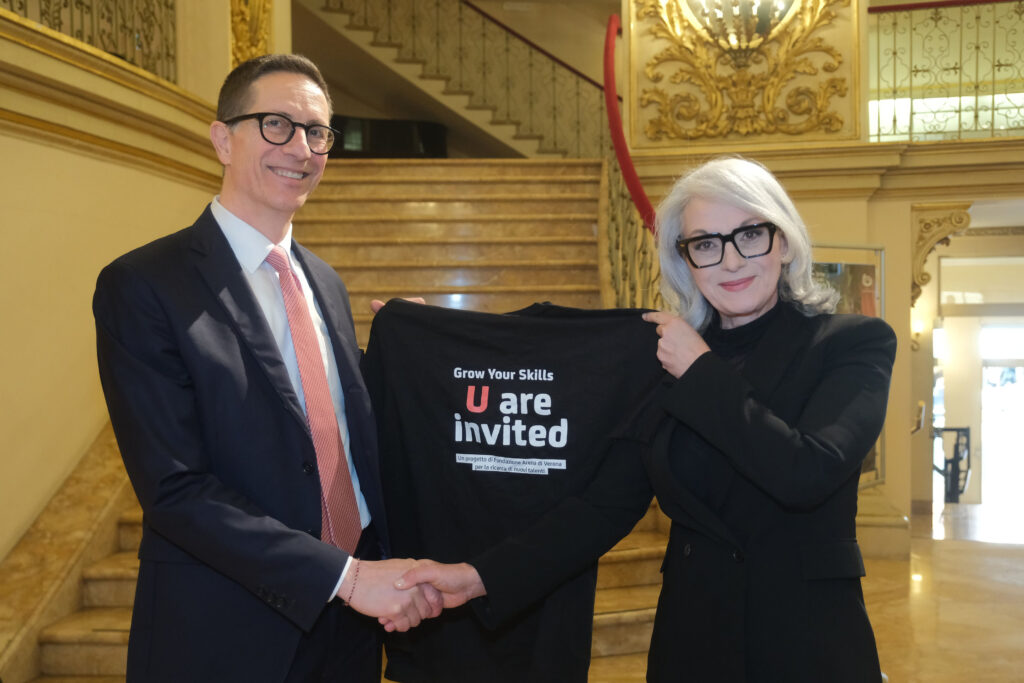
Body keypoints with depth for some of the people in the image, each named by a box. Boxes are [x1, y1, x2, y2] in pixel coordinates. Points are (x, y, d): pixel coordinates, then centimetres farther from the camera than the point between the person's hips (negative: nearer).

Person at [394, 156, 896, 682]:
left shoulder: (856, 343, -6)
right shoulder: (663, 363, 2)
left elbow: (809, 474, -22)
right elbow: (605, 504, -2)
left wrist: (702, 373, -13)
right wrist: (481, 577, -13)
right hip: (690, 640, 3)